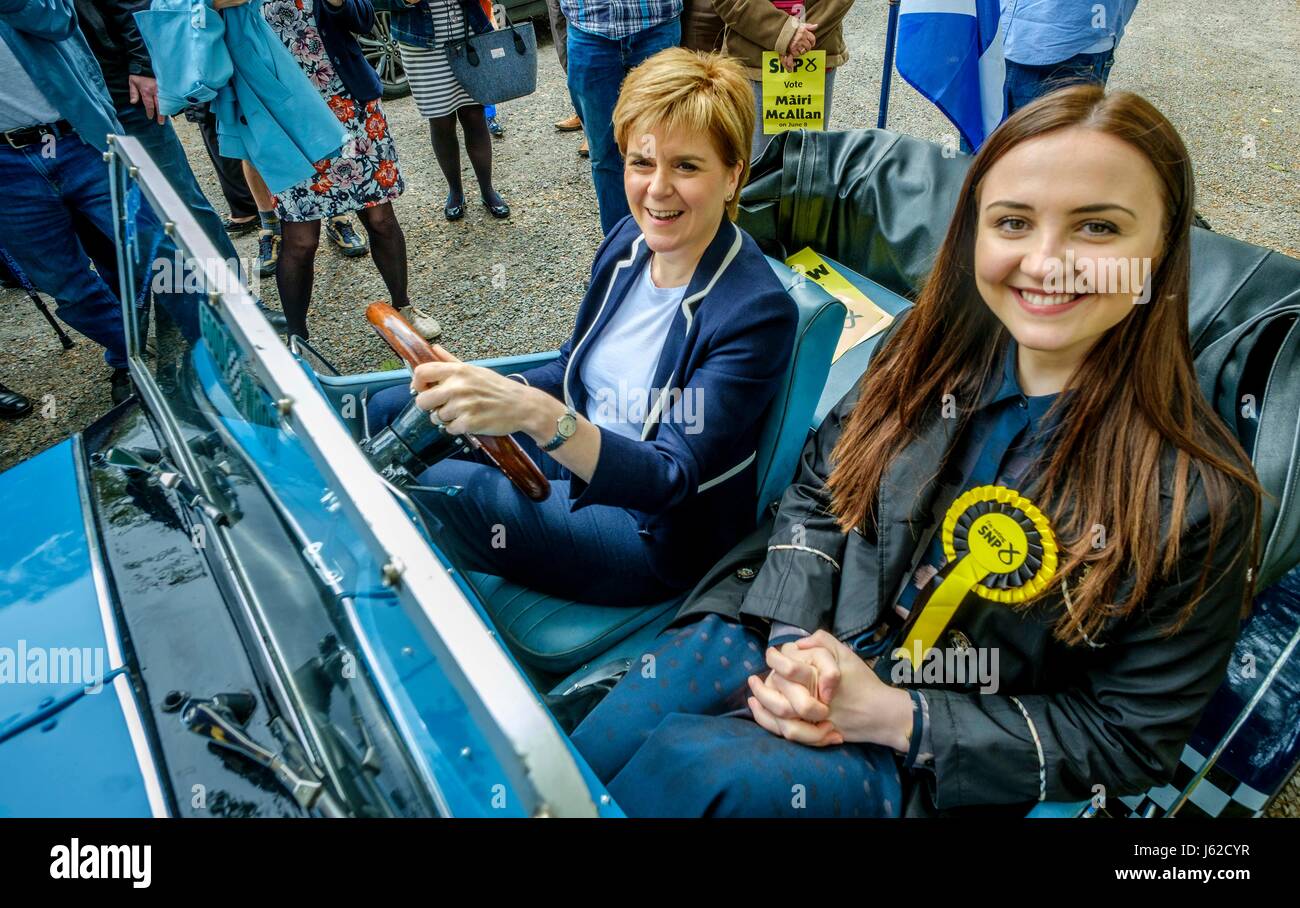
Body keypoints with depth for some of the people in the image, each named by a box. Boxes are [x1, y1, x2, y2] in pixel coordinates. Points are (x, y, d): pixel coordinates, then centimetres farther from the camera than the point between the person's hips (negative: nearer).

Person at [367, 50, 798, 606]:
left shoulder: (756, 312, -26)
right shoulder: (631, 240, -4)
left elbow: (672, 480, -30)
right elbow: (572, 370, 8)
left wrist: (537, 414, -46)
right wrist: (492, 393, -13)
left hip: (654, 531, -7)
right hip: (577, 460, 8)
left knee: (420, 493, -23)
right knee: (391, 409, 8)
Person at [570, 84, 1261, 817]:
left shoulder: (1197, 493, -19)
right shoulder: (934, 346, -7)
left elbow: (1132, 738, -10)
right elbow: (818, 494, 3)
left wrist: (899, 719, -19)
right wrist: (794, 643, -13)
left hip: (938, 758, -3)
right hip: (793, 638, 4)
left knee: (687, 768, -24)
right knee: (595, 742, -12)